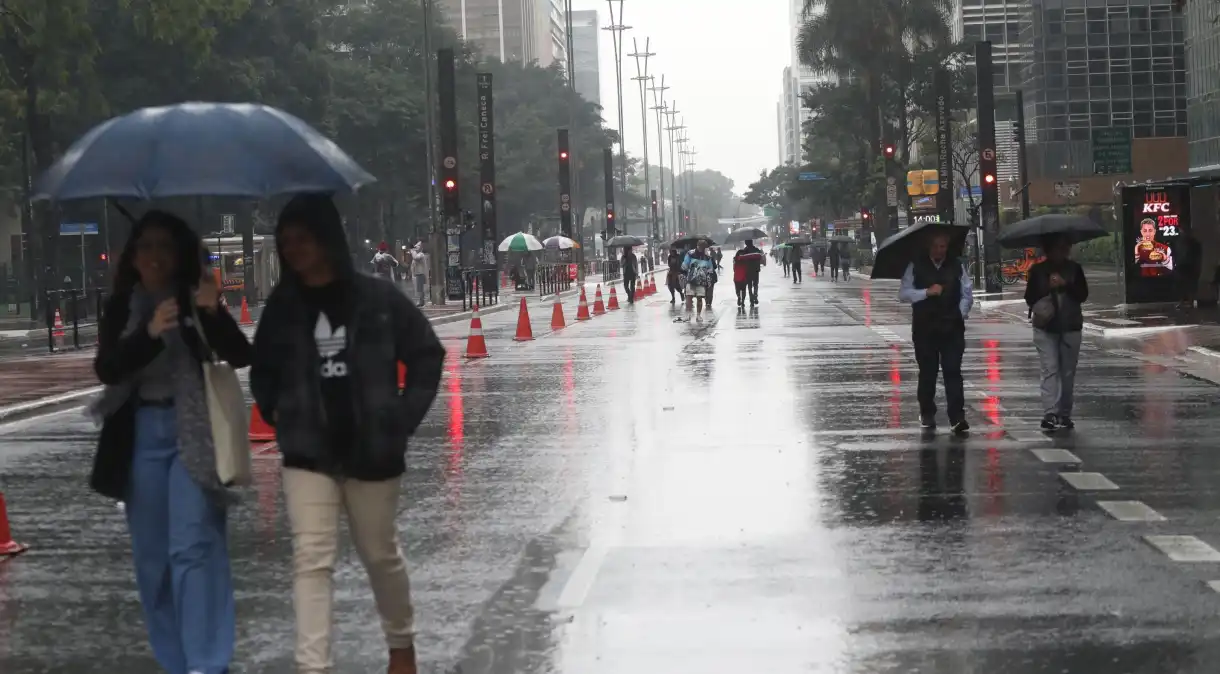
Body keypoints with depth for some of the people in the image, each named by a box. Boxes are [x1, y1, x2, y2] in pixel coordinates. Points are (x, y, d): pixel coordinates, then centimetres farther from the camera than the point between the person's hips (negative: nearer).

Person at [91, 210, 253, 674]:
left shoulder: (196, 300, -1)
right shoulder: (121, 308, 7)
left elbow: (241, 357, -11)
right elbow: (106, 369, -7)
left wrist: (214, 314, -29)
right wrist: (151, 334, -23)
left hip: (193, 431, -4)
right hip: (141, 435, 4)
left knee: (193, 548, -13)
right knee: (152, 555, 8)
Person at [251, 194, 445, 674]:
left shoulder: (377, 298, -7)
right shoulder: (282, 305, 2)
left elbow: (427, 355, 1)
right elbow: (263, 373, 15)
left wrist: (404, 419, -3)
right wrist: (282, 419, 2)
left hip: (372, 451, -1)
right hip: (308, 454, 2)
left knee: (381, 555, 14)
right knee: (311, 559, -8)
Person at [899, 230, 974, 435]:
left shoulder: (956, 267, 8)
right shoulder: (916, 267, 2)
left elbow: (967, 294, 13)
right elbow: (903, 293, -4)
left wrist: (962, 314, -1)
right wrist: (927, 292, -15)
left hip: (952, 327, 0)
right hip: (925, 327, 0)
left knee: (953, 372, -7)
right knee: (927, 372, 9)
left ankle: (957, 417, -12)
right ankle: (927, 413, 24)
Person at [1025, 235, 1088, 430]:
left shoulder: (1074, 269, 5)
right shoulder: (1037, 271, 1)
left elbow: (1083, 295, -2)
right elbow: (1030, 298, 0)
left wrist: (1066, 285, -18)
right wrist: (1048, 287, -15)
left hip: (1071, 327, 2)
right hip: (1045, 328, -2)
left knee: (1068, 372, 6)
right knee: (1050, 370, -12)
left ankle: (1065, 414, 14)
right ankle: (1050, 414, -19)